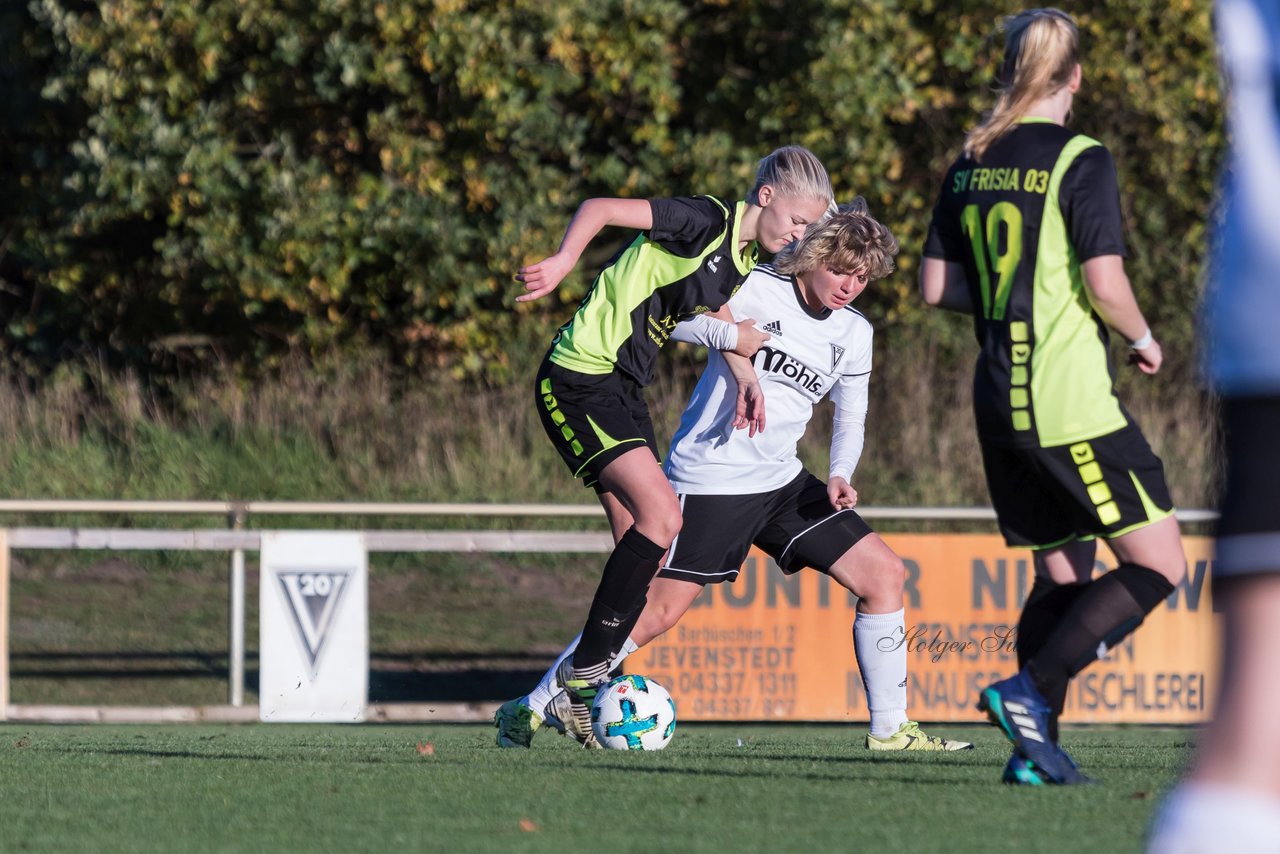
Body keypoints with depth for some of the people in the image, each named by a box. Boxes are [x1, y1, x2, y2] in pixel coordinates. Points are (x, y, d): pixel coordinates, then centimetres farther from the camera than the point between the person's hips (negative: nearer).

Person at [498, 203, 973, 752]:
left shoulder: (854, 334, 8)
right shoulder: (756, 290, -10)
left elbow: (850, 419, 18)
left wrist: (840, 476, -2)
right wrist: (733, 345, -26)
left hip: (783, 482, 7)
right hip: (710, 480, -7)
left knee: (883, 573, -3)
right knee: (656, 612, -11)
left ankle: (890, 729, 3)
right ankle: (529, 710, 0)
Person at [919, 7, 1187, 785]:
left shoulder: (970, 167, 9)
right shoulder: (1080, 161, -11)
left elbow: (936, 285, 11)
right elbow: (1105, 281, -17)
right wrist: (1143, 338, 1)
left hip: (1000, 400, 8)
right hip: (1073, 401, -8)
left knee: (1064, 573, 16)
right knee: (1159, 566, -2)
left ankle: (1035, 747, 9)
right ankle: (1030, 691, -11)